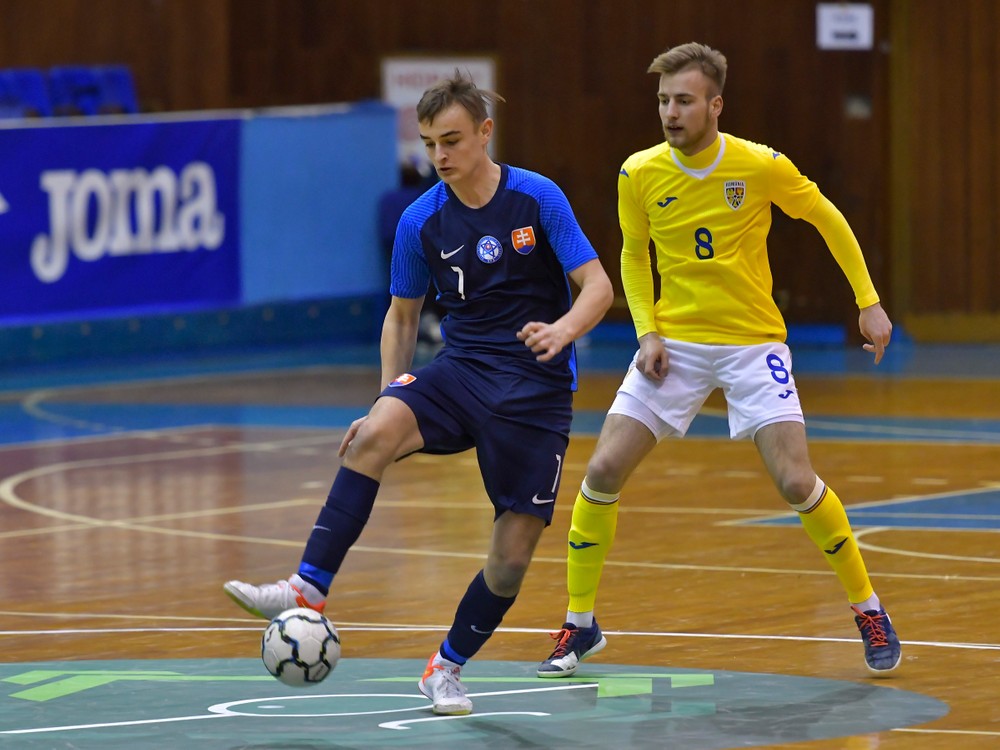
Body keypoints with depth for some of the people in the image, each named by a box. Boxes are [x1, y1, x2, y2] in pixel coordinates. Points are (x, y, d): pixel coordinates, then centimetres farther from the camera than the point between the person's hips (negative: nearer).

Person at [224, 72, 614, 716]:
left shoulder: (537, 197, -6)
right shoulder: (421, 221, 2)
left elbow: (598, 287, -7)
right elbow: (403, 315, 14)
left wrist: (563, 330, -29)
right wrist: (388, 399, 2)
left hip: (537, 388, -2)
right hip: (461, 370, 2)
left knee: (514, 552, -5)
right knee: (374, 434, -30)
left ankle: (448, 667, 19)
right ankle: (309, 592, -33)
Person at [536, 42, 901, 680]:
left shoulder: (762, 167, -12)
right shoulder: (639, 175, -6)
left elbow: (829, 220, 4)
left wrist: (869, 303, 2)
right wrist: (647, 331, -3)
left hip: (753, 343, -2)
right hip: (674, 345, 2)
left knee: (797, 482, -15)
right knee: (603, 471, -9)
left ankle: (869, 611, 7)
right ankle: (580, 626, 7)